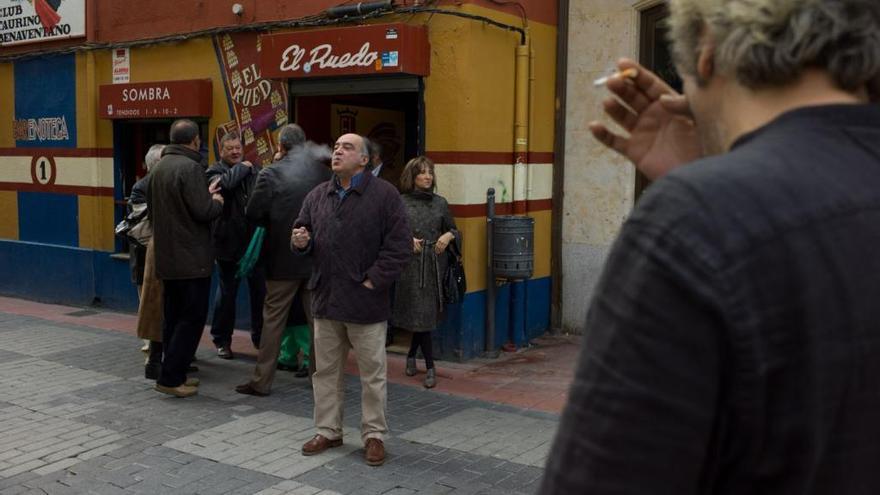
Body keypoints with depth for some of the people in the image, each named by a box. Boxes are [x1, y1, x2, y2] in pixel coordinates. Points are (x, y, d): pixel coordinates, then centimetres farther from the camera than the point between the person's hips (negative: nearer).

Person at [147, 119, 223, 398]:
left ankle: (174, 373, 21)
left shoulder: (159, 167, 11)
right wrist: (217, 202, 1)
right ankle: (170, 378, -2)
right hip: (191, 258, -9)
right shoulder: (190, 168, -17)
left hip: (166, 257, 9)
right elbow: (203, 211, -22)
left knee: (173, 317, 15)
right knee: (192, 318, -2)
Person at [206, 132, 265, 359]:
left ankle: (260, 337, 24)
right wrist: (242, 168, -11)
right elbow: (223, 183, -25)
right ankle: (222, 340, 22)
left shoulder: (254, 169, 10)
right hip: (229, 243, -3)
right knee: (226, 293, 9)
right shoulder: (215, 171, -3)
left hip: (255, 241, 4)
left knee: (260, 292, 9)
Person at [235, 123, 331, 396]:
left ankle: (262, 380, 12)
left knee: (273, 319, 6)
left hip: (283, 258, -3)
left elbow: (253, 214, -8)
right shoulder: (323, 172, 0)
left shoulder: (271, 174, -9)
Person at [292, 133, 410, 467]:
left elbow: (399, 245, -11)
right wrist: (299, 241, -5)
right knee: (326, 371, 14)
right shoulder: (318, 195, 9)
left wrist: (373, 280, -14)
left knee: (372, 374, 5)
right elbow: (302, 230, 19)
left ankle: (374, 435, 19)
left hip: (366, 301, -5)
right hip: (326, 298, 5)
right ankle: (328, 431, 28)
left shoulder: (385, 195, -7)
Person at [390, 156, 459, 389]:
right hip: (410, 263, -3)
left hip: (434, 264, 3)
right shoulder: (400, 203, 1)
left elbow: (454, 230, 17)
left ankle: (412, 354, 32)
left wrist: (449, 236, -4)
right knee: (421, 314, -4)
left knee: (427, 314, 8)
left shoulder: (440, 203, 9)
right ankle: (430, 367, 4)